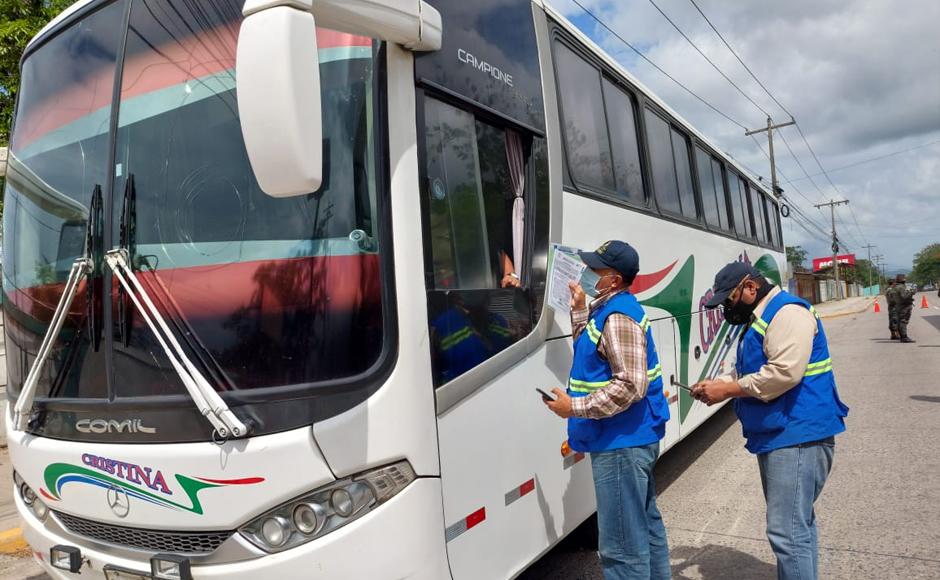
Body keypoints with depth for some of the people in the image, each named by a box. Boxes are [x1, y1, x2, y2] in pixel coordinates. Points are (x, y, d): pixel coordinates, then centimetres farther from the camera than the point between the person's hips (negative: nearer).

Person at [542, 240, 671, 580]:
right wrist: (580, 310, 14)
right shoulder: (610, 309, 11)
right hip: (633, 438, 11)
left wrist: (575, 407, -22)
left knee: (621, 544, -2)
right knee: (646, 525, 23)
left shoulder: (618, 317, -21)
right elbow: (591, 351, 23)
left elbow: (630, 385, -27)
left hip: (621, 443, -11)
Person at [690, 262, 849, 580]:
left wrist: (727, 390, -18)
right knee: (798, 524, 21)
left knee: (788, 532, -10)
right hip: (776, 435, 11)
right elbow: (752, 372, 24)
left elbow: (784, 372, -27)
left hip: (797, 435, -11)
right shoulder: (760, 317, 17)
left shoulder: (788, 312, -15)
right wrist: (720, 384, 6)